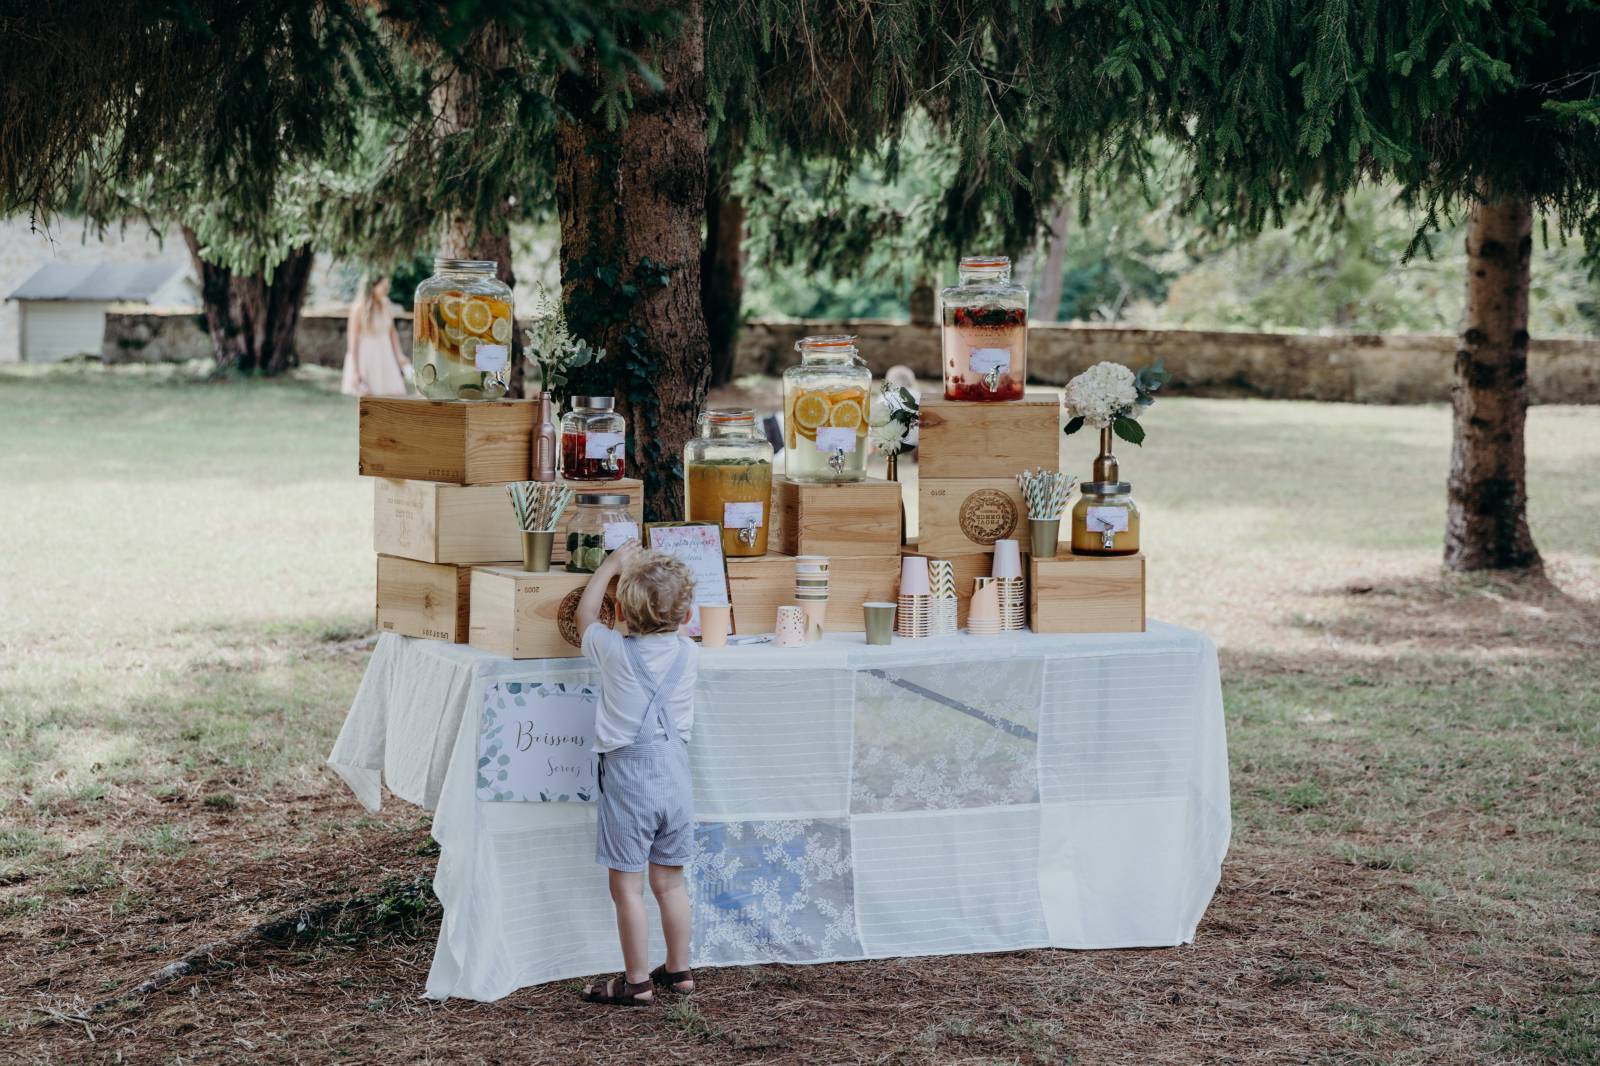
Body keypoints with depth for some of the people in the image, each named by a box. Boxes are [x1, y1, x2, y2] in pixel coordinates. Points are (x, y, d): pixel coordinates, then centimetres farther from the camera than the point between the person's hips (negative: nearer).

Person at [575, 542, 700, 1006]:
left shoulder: (614, 651, -11)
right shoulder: (688, 654, -1)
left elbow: (585, 614, 9)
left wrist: (612, 565, 20)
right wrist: (649, 571, 27)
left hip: (629, 776, -5)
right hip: (675, 773, 5)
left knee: (627, 885, 2)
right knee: (670, 881, 16)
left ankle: (637, 982, 5)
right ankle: (679, 970, 24)